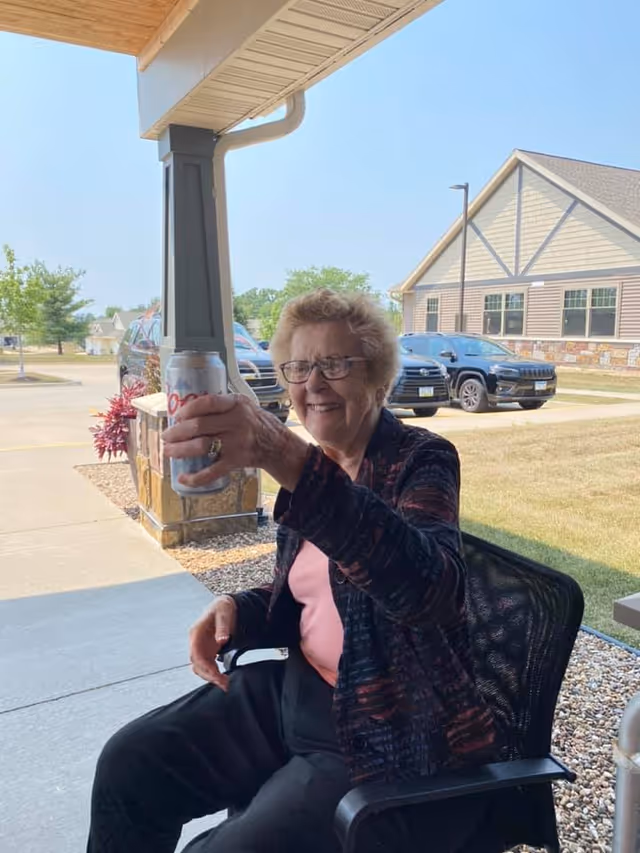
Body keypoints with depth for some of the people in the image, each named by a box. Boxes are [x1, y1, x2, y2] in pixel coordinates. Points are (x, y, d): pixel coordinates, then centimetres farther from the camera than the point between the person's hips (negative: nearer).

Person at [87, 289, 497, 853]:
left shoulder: (421, 459, -16)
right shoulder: (313, 463, 5)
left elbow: (428, 587, -38)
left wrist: (288, 460, -48)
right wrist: (235, 612, -7)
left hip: (397, 734, -7)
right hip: (300, 692, 7)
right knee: (129, 764, 5)